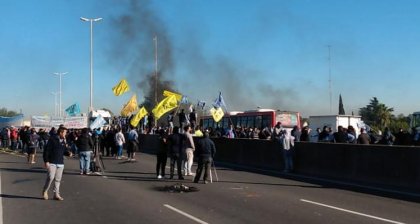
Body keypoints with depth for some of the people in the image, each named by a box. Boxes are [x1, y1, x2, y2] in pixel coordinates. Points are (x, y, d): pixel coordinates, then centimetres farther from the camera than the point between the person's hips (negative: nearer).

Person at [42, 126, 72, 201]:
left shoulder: (63, 141, 10)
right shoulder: (52, 139, -9)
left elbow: (65, 150, 20)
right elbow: (46, 150, -10)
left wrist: (68, 152, -4)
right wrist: (46, 161, -14)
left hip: (60, 163, 6)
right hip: (52, 163, -6)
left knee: (58, 179, 8)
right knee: (50, 177, -12)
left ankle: (56, 194, 16)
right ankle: (45, 191, 10)